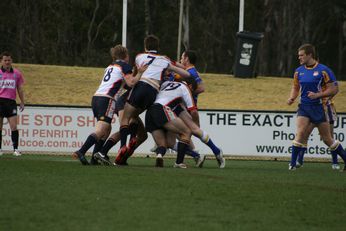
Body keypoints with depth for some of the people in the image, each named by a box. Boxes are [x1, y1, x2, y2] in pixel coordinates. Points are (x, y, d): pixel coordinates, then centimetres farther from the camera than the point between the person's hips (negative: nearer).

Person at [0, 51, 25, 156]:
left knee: (14, 126, -8)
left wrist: (22, 102, 10)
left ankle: (15, 148, -5)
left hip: (11, 101, 1)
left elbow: (20, 88, 14)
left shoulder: (17, 73, 9)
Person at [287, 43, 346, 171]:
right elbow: (295, 87, 19)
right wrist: (292, 98, -1)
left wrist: (317, 95, -19)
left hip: (319, 107, -3)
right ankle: (292, 163, -14)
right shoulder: (298, 71, 6)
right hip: (304, 107, 3)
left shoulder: (323, 70, -9)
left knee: (327, 139, 4)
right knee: (300, 133, -17)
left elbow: (334, 89, -9)